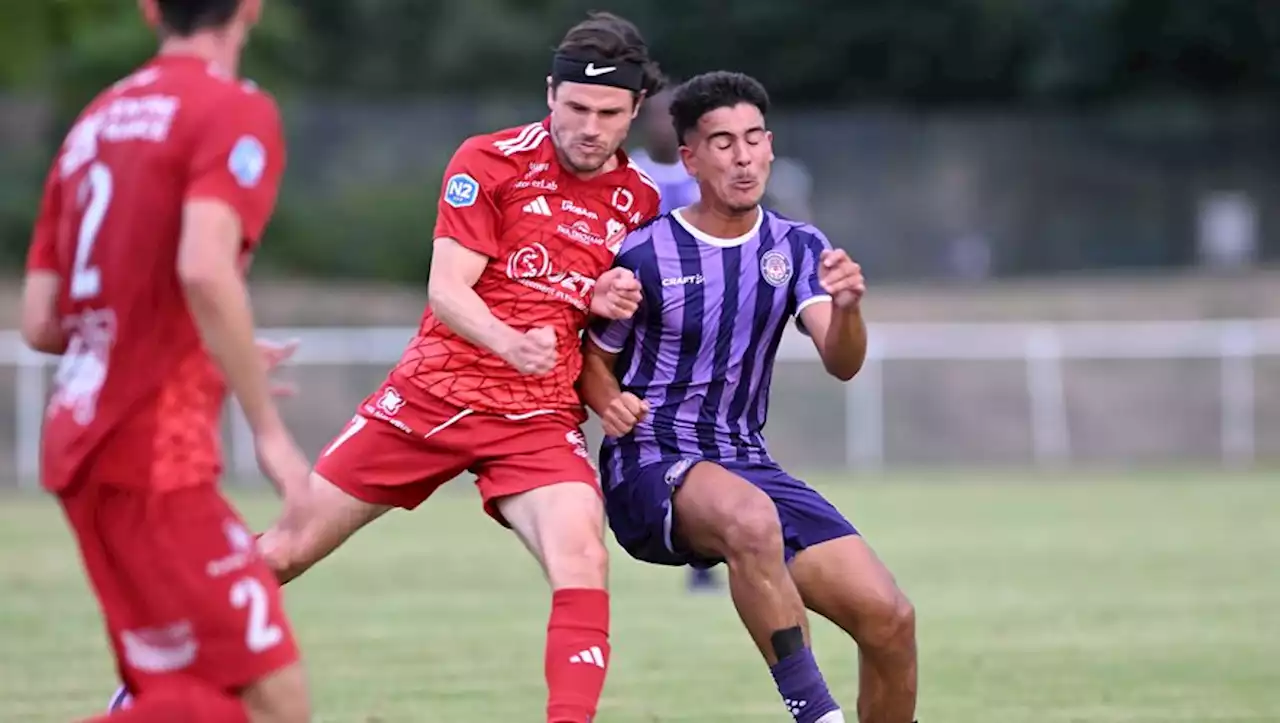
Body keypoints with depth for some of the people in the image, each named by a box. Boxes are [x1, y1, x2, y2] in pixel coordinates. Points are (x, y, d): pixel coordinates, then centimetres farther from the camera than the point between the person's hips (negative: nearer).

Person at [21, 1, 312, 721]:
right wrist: (269, 427, -17)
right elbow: (204, 268, -24)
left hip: (81, 442, 8)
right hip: (155, 453, -8)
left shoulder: (96, 122, 16)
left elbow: (41, 322, 16)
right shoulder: (235, 111, -6)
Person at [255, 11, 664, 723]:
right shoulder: (490, 161, -6)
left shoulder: (641, 202, 4)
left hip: (542, 417, 1)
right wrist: (510, 343, -33)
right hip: (434, 391, -1)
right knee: (285, 551, 3)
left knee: (582, 553, -28)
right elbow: (446, 290, -13)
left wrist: (610, 306, -6)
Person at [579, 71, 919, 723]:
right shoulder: (644, 254, -5)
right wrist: (610, 402, -13)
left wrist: (845, 308, -30)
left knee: (890, 618, -11)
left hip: (748, 463, 5)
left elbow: (841, 364, -8)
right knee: (752, 517, -41)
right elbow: (595, 359, 9)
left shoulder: (797, 248, 6)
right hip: (652, 465, -5)